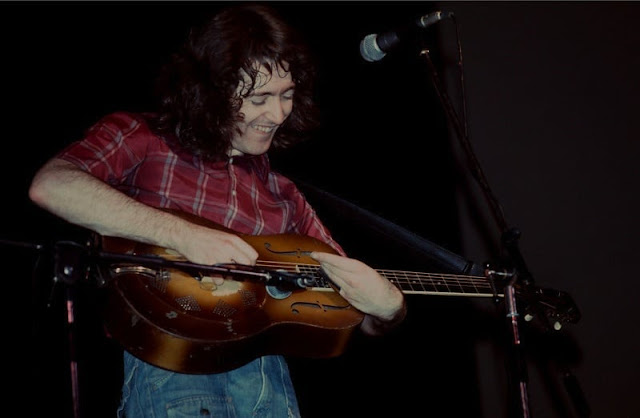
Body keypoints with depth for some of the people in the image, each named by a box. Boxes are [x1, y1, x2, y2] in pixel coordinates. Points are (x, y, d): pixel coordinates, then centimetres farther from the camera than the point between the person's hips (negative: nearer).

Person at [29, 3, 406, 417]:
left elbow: (353, 315, 24)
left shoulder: (283, 195, 22)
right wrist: (182, 234, -15)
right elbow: (50, 186, -13)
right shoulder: (140, 138, 8)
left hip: (260, 356, 6)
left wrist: (388, 307, -1)